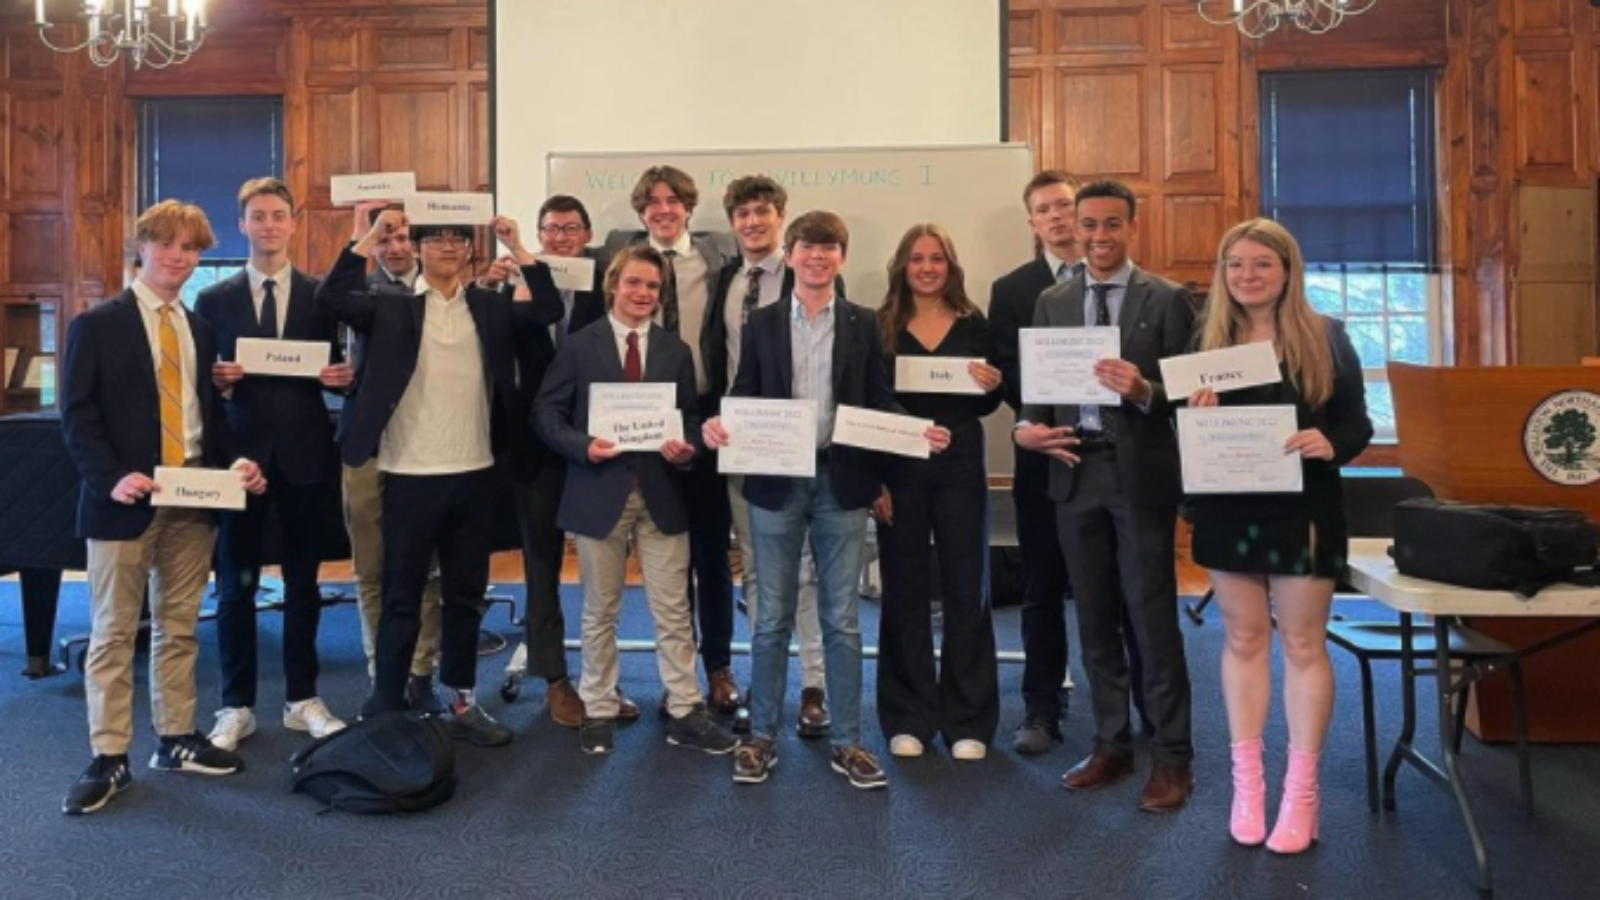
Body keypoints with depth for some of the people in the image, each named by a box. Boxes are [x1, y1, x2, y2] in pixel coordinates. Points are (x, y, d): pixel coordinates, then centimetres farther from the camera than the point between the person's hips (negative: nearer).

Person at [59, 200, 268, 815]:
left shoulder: (201, 330, 13)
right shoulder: (98, 325, -2)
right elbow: (77, 414, -6)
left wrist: (235, 462, -3)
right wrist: (112, 477, -20)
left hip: (194, 496, 5)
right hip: (127, 498, -4)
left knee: (178, 627, 12)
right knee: (113, 632, 2)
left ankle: (177, 739, 22)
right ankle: (109, 759, 10)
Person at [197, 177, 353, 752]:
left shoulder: (321, 295, 5)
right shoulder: (214, 300, 5)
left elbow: (333, 372, 6)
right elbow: (201, 382, 5)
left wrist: (343, 376, -15)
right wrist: (217, 379, -16)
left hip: (304, 455, 0)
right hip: (240, 453, 0)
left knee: (303, 581, 9)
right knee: (235, 584, 6)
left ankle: (302, 699, 21)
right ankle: (237, 705, 18)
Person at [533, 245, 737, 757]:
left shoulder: (676, 351, 10)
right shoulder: (579, 346, 2)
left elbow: (691, 416, 10)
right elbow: (546, 413, 0)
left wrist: (687, 448, -11)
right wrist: (583, 446, -16)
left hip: (661, 492, 2)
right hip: (600, 491, -2)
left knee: (673, 611, 5)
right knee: (600, 612, 9)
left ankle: (685, 713, 14)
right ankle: (598, 711, 22)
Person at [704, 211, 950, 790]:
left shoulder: (862, 324, 6)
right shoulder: (762, 323, 6)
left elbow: (880, 401, 4)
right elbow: (743, 396, 4)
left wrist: (919, 432, -14)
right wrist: (716, 425, -16)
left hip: (841, 482, 0)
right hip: (775, 482, 0)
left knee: (841, 619, 7)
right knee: (773, 617, 8)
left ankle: (847, 742, 18)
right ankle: (762, 737, 21)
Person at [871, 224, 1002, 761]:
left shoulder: (974, 325, 5)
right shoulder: (881, 327, 2)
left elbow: (986, 406, 9)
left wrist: (991, 387, -13)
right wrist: (872, 478, -8)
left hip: (961, 467, 1)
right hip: (899, 470, -1)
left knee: (966, 591, 6)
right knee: (905, 592, 7)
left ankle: (968, 721, 18)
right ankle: (908, 718, 19)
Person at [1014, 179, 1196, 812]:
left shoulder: (1167, 299, -1)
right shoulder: (1051, 302, 12)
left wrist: (1143, 391, -24)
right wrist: (1029, 427, -9)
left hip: (1141, 474, -4)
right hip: (1075, 471, 4)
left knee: (1153, 620, 0)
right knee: (1095, 619, 12)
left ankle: (1172, 759, 13)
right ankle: (1111, 745, 24)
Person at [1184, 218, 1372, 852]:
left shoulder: (1326, 337, -1)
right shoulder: (1206, 342, 5)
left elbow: (1358, 422, -1)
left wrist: (1331, 444, -22)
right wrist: (1198, 414, -15)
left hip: (1303, 507, -2)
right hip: (1229, 508, 2)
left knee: (1302, 642, 4)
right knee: (1243, 639, 8)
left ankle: (1301, 792, 13)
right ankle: (1246, 782, 17)